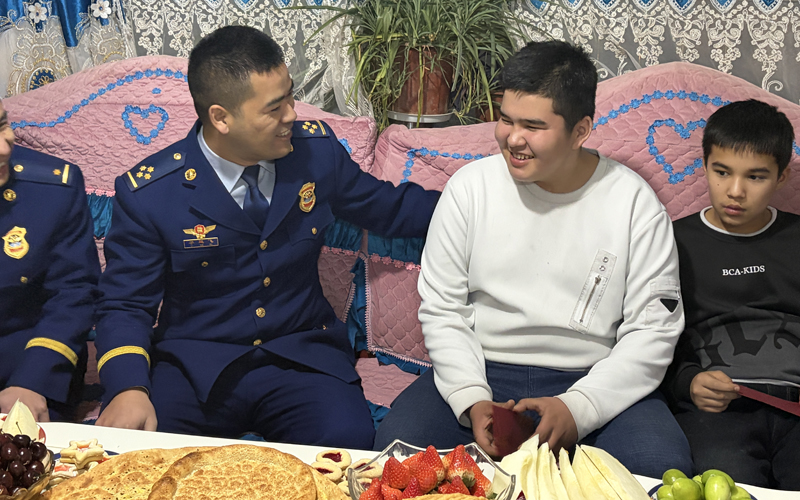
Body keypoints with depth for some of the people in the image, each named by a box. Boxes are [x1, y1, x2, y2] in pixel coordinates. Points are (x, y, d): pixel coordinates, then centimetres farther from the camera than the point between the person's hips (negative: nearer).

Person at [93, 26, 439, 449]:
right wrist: (129, 389, -23)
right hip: (192, 365, -2)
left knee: (347, 439, -28)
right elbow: (125, 306, -5)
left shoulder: (315, 150, 1)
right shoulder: (148, 193, -9)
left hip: (302, 357, 2)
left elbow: (388, 207, 18)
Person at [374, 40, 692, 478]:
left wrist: (577, 408, -19)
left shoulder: (635, 204, -4)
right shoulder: (470, 187, -1)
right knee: (397, 441, -26)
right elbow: (440, 309, 3)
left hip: (593, 380, 0)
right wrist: (472, 400, -13)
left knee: (662, 466, -28)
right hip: (482, 370, 1)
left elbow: (652, 331, -5)